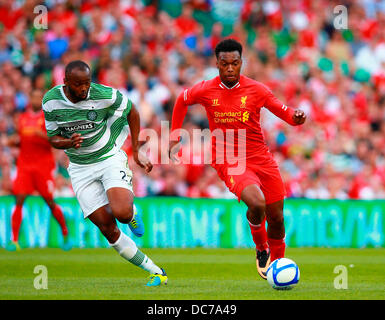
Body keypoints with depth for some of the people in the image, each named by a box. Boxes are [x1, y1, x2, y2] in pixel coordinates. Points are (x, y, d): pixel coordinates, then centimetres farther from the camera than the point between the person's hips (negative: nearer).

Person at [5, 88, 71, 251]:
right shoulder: (22, 118, 13)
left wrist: (43, 135, -23)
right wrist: (13, 141, 0)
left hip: (43, 165, -3)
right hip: (24, 165, 3)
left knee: (50, 202, -1)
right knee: (19, 200, -10)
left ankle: (65, 234, 20)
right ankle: (14, 240, -10)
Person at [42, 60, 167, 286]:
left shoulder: (105, 95, -18)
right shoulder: (51, 101, -10)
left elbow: (132, 112, 0)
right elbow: (53, 138, 1)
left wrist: (136, 152, 2)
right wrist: (69, 143, -23)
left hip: (110, 158, -3)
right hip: (80, 168, 3)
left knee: (121, 213, -28)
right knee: (107, 229, -7)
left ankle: (131, 210, 12)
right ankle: (156, 273, 2)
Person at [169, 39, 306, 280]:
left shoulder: (256, 90, -3)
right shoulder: (205, 90, -2)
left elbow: (284, 112, 3)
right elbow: (182, 100, 18)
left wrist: (296, 117, -21)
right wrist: (175, 136, 15)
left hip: (262, 160, 2)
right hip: (230, 163, -2)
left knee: (276, 218, 4)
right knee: (256, 203, -28)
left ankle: (277, 260, 32)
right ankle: (261, 249, 0)